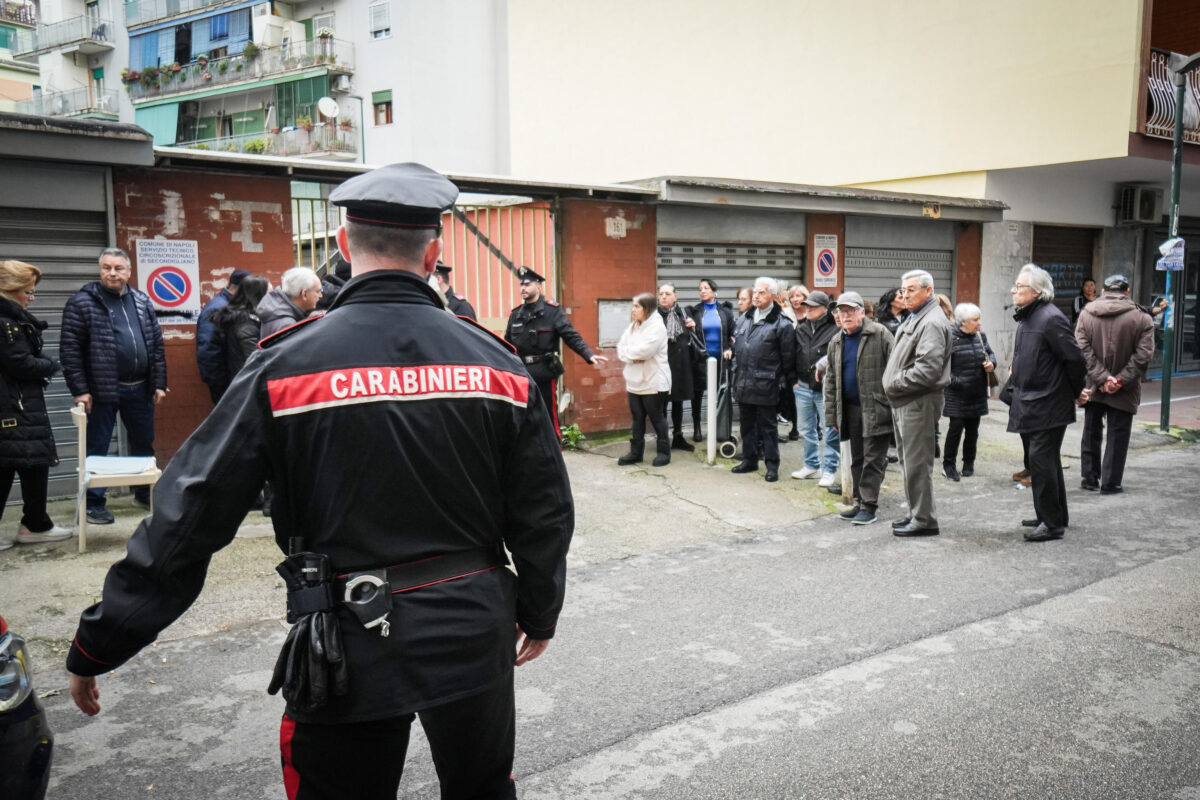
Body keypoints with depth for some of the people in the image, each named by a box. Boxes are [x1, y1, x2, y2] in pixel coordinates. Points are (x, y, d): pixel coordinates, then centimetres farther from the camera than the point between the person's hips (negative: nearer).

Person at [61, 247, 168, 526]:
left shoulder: (142, 302, 10)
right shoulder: (81, 302, -5)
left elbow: (156, 344, 11)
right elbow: (70, 349, -8)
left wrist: (159, 383, 6)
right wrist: (80, 390, -13)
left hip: (139, 388, 5)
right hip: (103, 389, -4)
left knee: (144, 444, 14)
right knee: (97, 448, 5)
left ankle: (144, 493, 30)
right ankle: (94, 502, 15)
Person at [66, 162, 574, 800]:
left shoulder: (285, 365, -12)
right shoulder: (495, 361, -6)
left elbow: (187, 518, -11)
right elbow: (543, 511, 0)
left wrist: (97, 647, 0)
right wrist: (540, 613, 16)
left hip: (345, 649, -2)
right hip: (474, 638, 2)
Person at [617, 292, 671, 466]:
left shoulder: (657, 326, -13)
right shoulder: (632, 326, 11)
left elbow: (645, 350, -24)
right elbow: (621, 348, 7)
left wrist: (628, 353, -7)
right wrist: (633, 357, -13)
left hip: (653, 383, -7)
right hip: (634, 382, 7)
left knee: (657, 418, 4)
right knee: (637, 419, 12)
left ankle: (664, 452, 15)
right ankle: (636, 452, 20)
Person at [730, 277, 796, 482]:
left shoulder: (781, 324, -10)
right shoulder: (744, 318, 10)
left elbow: (788, 357, -7)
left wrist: (783, 380, -4)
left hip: (765, 386, -6)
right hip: (743, 384, 6)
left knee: (767, 426, 2)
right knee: (747, 424, 16)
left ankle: (772, 465, 11)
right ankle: (750, 460, 28)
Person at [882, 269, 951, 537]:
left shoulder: (932, 322, -15)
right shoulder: (913, 318, 18)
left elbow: (928, 369, -24)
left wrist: (896, 384, -16)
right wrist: (893, 386, 10)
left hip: (918, 403, -11)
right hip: (904, 402, 11)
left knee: (917, 463, -5)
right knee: (908, 461, 17)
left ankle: (924, 520, 3)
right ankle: (915, 513, 28)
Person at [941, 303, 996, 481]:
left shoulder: (980, 335, 7)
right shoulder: (950, 337, -12)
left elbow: (990, 353, 21)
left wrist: (991, 363, 0)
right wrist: (954, 381, -20)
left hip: (977, 393, 6)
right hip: (957, 393, -6)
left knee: (972, 428, 11)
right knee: (956, 427, -6)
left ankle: (968, 463, 25)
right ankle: (948, 464, 7)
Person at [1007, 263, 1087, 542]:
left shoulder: (1051, 318, -17)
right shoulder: (1027, 318, 13)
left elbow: (1074, 359, -16)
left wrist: (1076, 393, -6)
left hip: (1048, 406, -10)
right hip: (1028, 404, 10)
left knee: (1041, 461, -7)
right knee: (1046, 462, 18)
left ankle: (1052, 523, 3)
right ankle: (1055, 516, 30)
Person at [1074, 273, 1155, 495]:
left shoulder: (1086, 314, -2)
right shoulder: (1141, 318, -7)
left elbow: (1083, 350, -11)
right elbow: (1143, 355, -14)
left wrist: (1101, 378, -13)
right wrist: (1121, 380, -13)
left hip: (1093, 388, 2)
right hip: (1124, 393, -2)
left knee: (1091, 433, 16)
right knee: (1118, 435, 7)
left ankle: (1089, 478, 23)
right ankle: (1110, 483, 10)